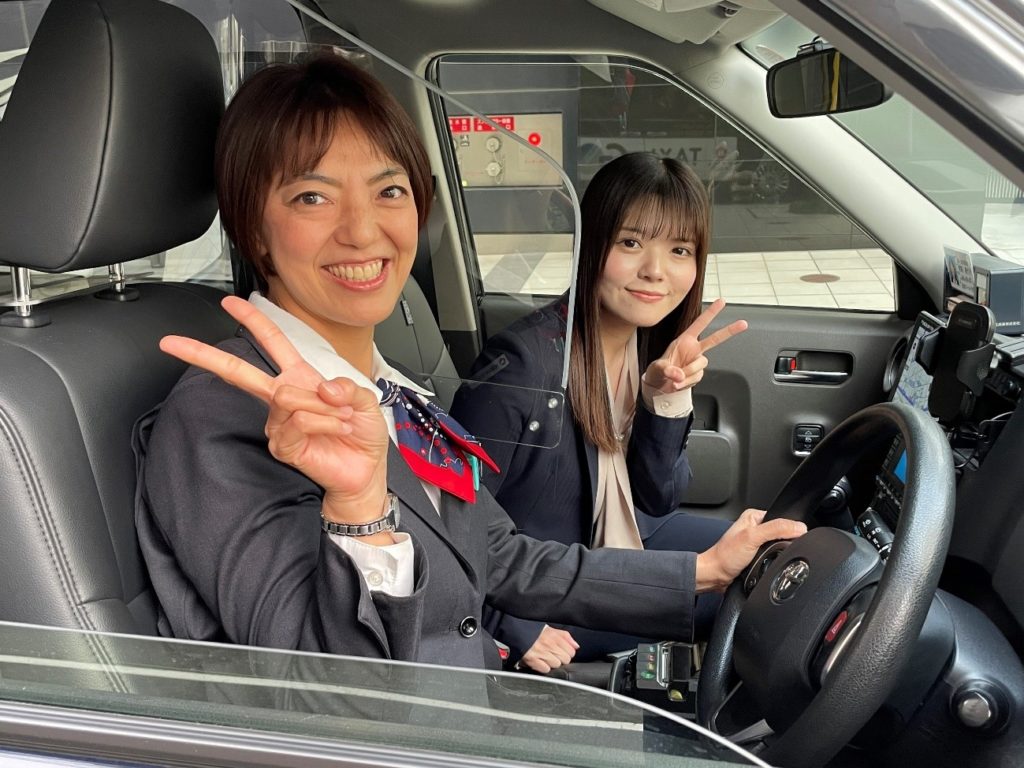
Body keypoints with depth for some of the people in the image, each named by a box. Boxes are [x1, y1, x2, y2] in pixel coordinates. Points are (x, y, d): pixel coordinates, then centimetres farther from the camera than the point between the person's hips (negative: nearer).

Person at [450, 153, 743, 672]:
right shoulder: (523, 366, -30)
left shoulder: (652, 343, -6)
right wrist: (516, 629, -19)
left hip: (628, 539, 7)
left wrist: (666, 397, -18)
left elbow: (658, 501, -3)